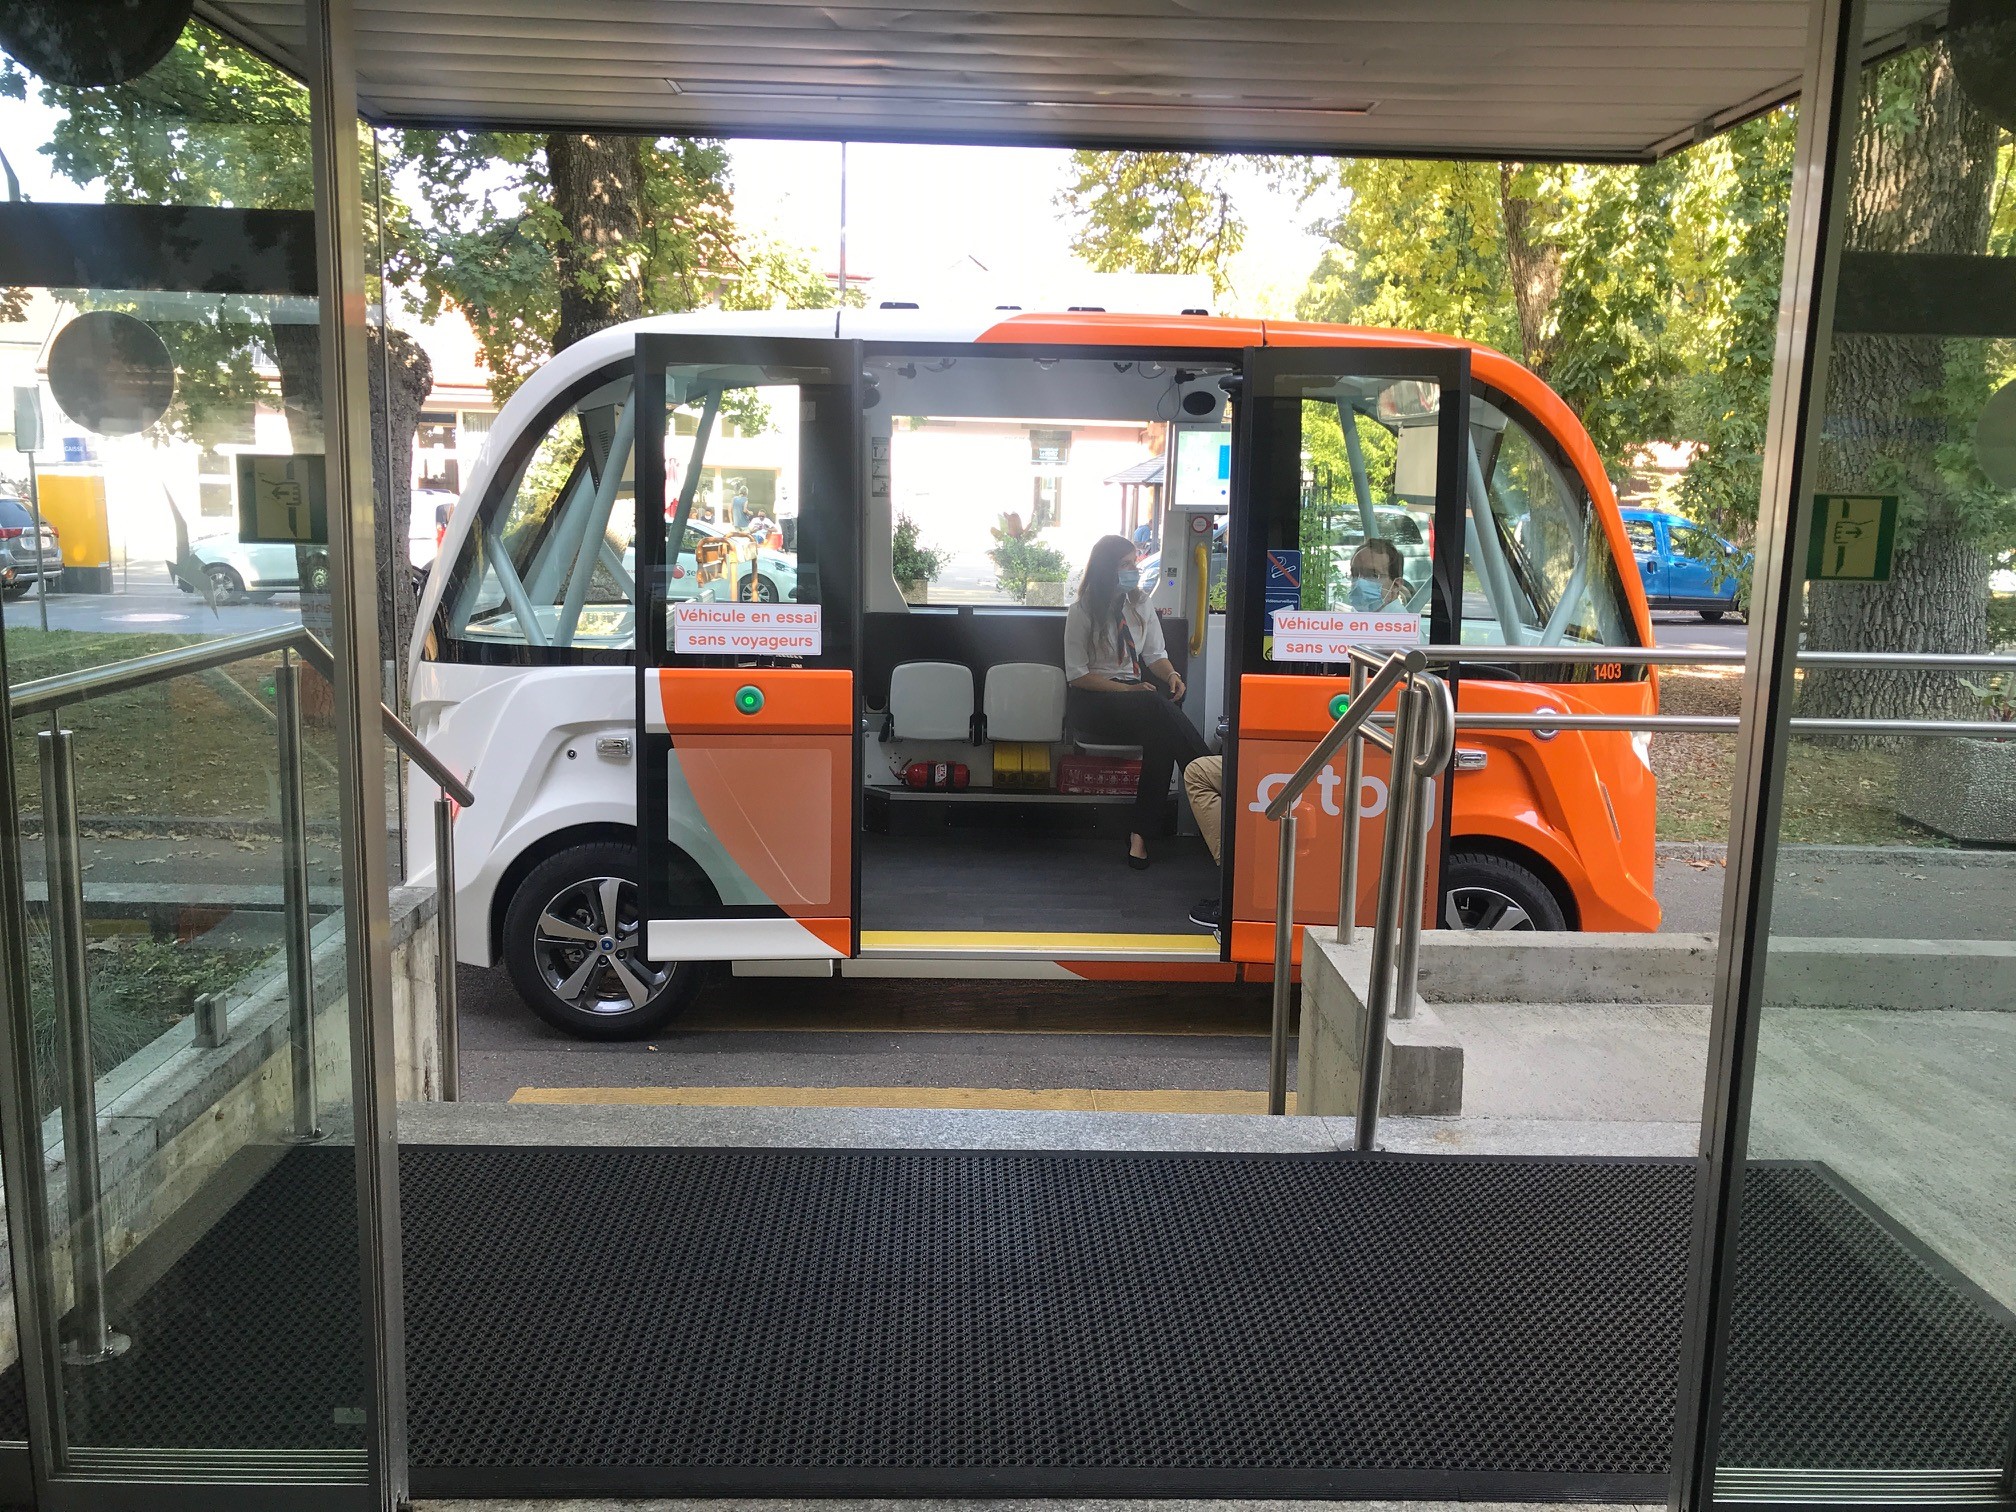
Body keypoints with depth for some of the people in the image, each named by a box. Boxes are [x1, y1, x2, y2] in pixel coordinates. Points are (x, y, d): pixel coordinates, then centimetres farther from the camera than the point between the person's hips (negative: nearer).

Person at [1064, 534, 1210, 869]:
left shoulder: (1140, 603, 12)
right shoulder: (1082, 611, -4)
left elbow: (1155, 654, 13)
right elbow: (1077, 675, -7)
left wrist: (1171, 674, -12)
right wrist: (1128, 689, -16)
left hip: (1136, 693, 5)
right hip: (1092, 701, -4)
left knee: (1161, 737, -31)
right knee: (1159, 708, -35)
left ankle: (1140, 835, -31)